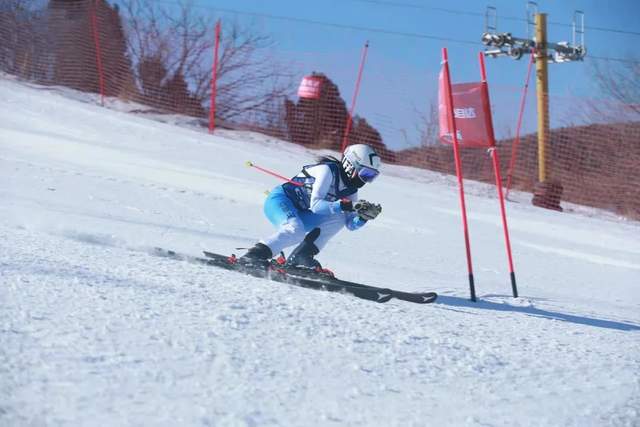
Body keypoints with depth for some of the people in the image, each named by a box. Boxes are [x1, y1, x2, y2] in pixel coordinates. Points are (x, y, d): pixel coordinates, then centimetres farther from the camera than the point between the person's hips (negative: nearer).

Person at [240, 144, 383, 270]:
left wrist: (364, 216, -17)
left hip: (299, 213, 8)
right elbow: (315, 205, -28)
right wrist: (348, 206, -35)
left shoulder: (350, 190, 4)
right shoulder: (328, 170, -20)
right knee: (296, 230, -36)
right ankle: (253, 256, -32)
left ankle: (299, 256, -13)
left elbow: (351, 224, 4)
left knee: (338, 218, -9)